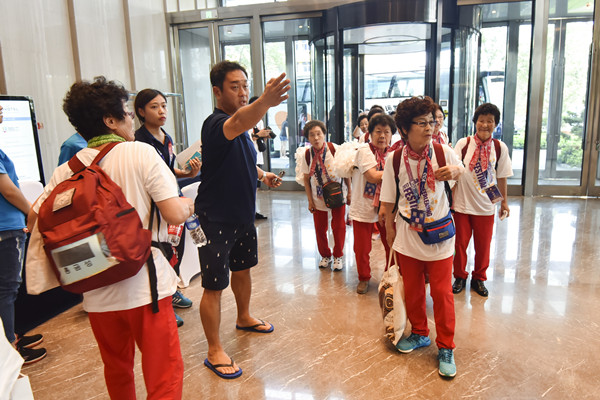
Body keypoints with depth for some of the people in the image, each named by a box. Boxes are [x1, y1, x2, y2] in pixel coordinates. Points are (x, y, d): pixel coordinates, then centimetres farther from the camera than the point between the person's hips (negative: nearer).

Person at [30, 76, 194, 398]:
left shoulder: (66, 171, 2)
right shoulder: (141, 153, -11)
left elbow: (35, 218, 3)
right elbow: (175, 214, -17)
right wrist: (187, 203, 5)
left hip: (97, 294, 6)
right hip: (146, 287, -5)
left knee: (117, 372, 26)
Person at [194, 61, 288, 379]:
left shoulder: (241, 127, 9)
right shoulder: (216, 123, -21)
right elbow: (239, 122, -46)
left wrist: (263, 175, 5)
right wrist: (265, 102, -66)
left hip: (243, 215, 9)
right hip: (216, 221, -9)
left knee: (243, 268, 24)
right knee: (214, 286, 0)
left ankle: (244, 318, 48)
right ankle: (214, 351, 16)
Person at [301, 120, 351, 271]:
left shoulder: (335, 149, -15)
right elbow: (306, 179, 0)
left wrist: (349, 192, -3)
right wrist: (310, 200, -1)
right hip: (318, 198, 2)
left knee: (339, 227, 5)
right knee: (320, 229, 10)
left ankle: (338, 256, 25)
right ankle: (325, 255, 31)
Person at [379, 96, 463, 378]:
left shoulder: (441, 151, -9)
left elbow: (460, 169, 13)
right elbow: (388, 201, -1)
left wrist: (454, 171, -12)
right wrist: (390, 233, 4)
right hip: (408, 235, 1)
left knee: (442, 293, 3)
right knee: (412, 290, 15)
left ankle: (445, 348, 22)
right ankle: (419, 334, 39)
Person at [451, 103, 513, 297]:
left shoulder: (500, 147, -1)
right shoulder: (463, 144, -6)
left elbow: (501, 177, 8)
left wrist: (504, 202, 12)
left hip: (486, 206, 1)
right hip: (462, 203, -1)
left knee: (483, 245, 11)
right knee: (460, 243, 9)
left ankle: (479, 278, 31)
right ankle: (460, 277, 29)